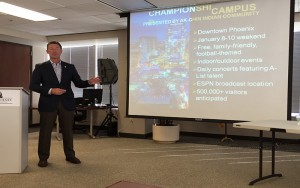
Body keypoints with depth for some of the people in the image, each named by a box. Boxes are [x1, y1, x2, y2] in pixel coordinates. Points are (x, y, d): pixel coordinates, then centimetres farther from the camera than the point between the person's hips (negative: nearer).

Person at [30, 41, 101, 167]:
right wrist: (51, 90, -16)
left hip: (66, 103, 2)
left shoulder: (70, 67, 9)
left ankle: (70, 155, 23)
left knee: (68, 131, 9)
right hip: (48, 104, -2)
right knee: (45, 131, 4)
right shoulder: (41, 67, 2)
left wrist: (90, 82, -12)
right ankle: (43, 158, 18)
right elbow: (33, 85, -3)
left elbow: (78, 83, 8)